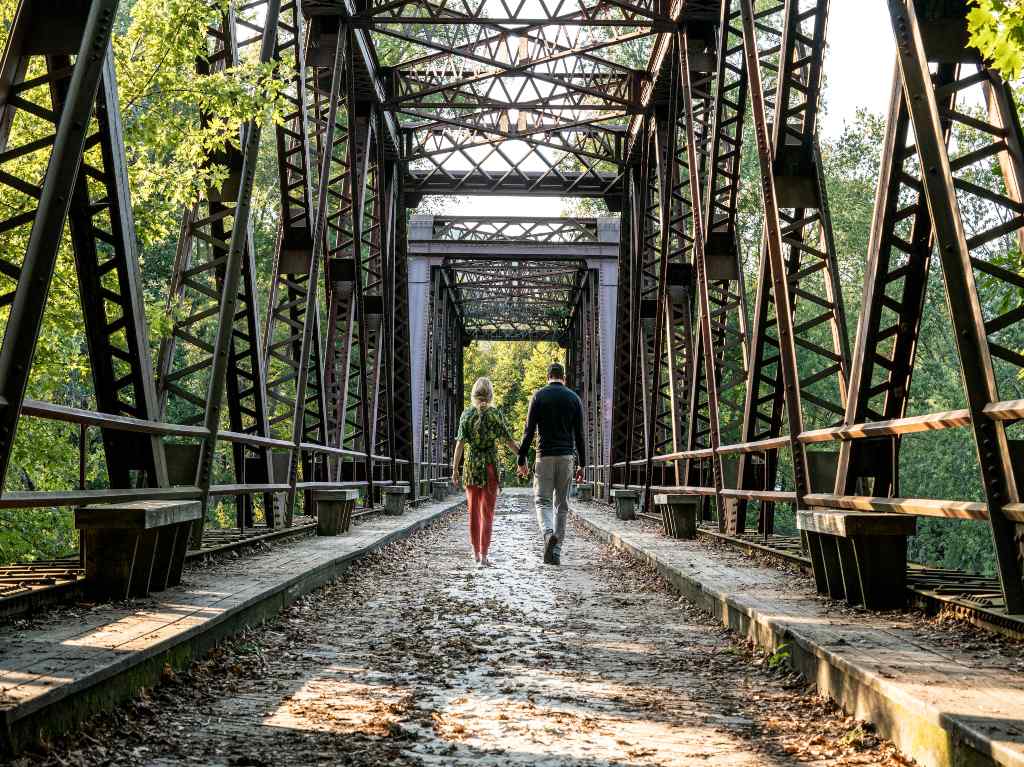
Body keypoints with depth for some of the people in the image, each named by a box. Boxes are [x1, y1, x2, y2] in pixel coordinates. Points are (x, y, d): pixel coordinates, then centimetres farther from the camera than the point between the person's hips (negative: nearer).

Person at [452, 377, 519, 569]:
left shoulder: (466, 413, 0)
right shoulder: (495, 413, -3)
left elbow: (460, 443, -4)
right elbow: (508, 440, -4)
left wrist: (455, 469, -2)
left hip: (470, 465, 2)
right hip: (490, 466, -2)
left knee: (473, 511, 15)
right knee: (487, 513, 0)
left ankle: (476, 553, 25)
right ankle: (483, 556, -8)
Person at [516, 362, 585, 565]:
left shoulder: (538, 396, 0)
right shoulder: (573, 398, 5)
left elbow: (529, 432, -4)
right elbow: (579, 435, 3)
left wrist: (521, 461, 0)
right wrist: (582, 464, 8)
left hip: (545, 456, -2)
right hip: (566, 457, 2)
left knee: (542, 500, 5)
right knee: (562, 505, 9)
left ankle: (548, 533, -24)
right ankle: (556, 552, 9)